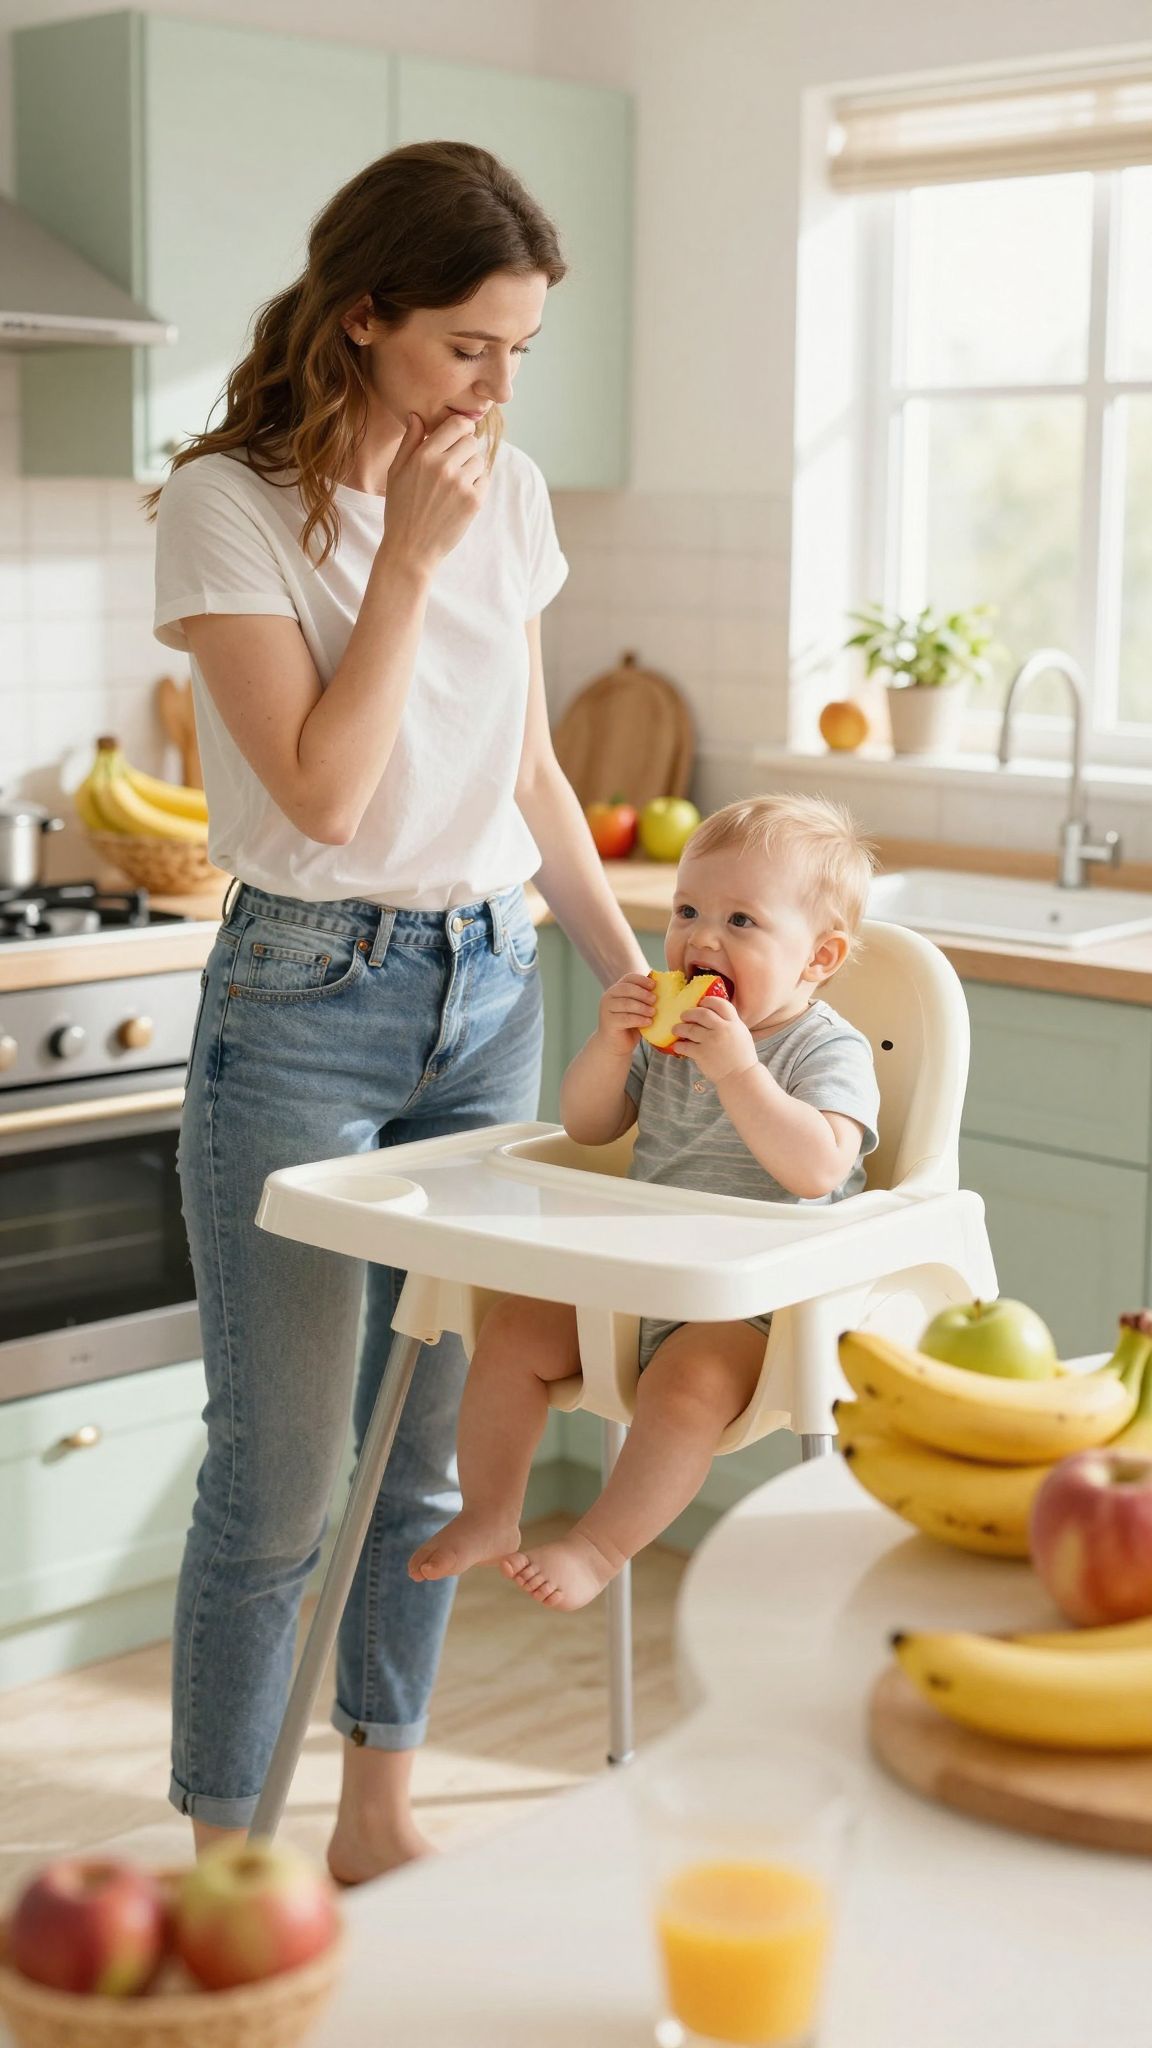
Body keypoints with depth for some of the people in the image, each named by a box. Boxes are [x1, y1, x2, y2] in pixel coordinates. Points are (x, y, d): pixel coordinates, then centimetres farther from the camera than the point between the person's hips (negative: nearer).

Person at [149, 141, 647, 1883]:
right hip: (304, 1003, -5)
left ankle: (380, 1809, 29)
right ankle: (222, 1859, 16)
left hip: (490, 989, 6)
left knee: (435, 1443, 13)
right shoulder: (229, 503, -10)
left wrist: (632, 970, 15)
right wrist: (410, 557, -15)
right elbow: (324, 793, -18)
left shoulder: (509, 495, 7)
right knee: (279, 1476, -1)